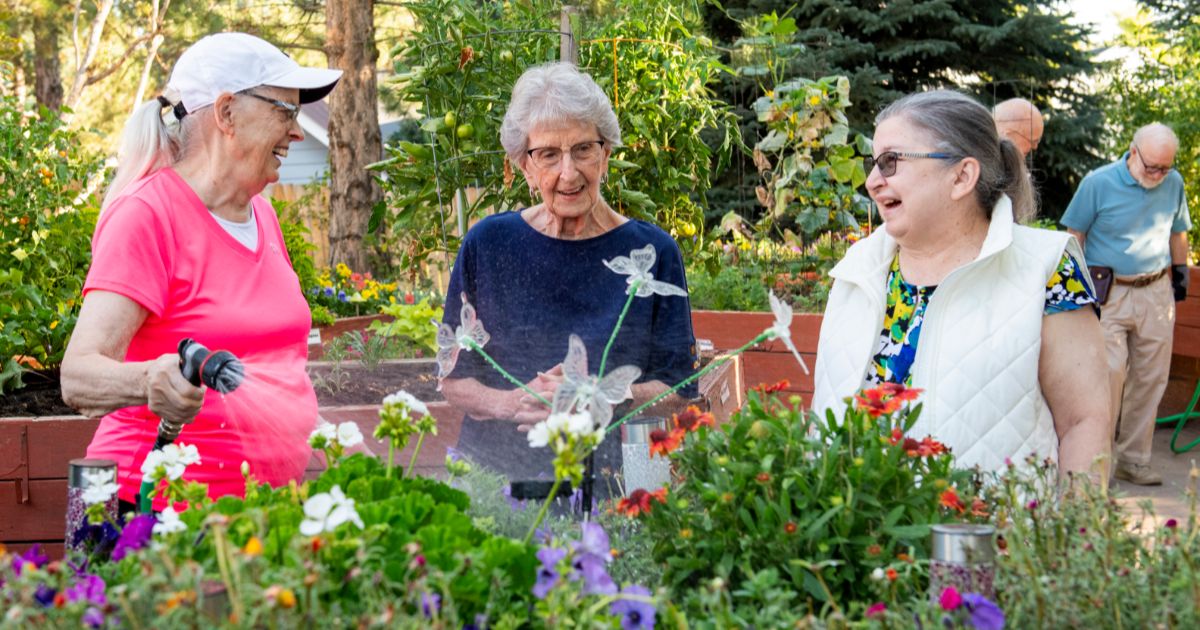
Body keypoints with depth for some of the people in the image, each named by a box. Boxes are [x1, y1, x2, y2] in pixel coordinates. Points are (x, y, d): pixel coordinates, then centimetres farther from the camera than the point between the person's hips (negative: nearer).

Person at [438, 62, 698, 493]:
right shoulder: (488, 244, 4)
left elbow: (678, 391, 3)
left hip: (604, 480, -1)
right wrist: (512, 403, -11)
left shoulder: (651, 253, 2)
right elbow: (452, 377, 9)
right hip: (489, 475, 1)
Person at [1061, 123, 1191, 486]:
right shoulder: (1098, 183, -7)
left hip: (1156, 292, 4)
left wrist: (1180, 272, 21)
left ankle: (1134, 460, 17)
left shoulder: (1173, 184, 6)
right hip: (1108, 292, -4)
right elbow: (1075, 234, -1)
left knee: (1150, 378, 6)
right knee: (1110, 371, -13)